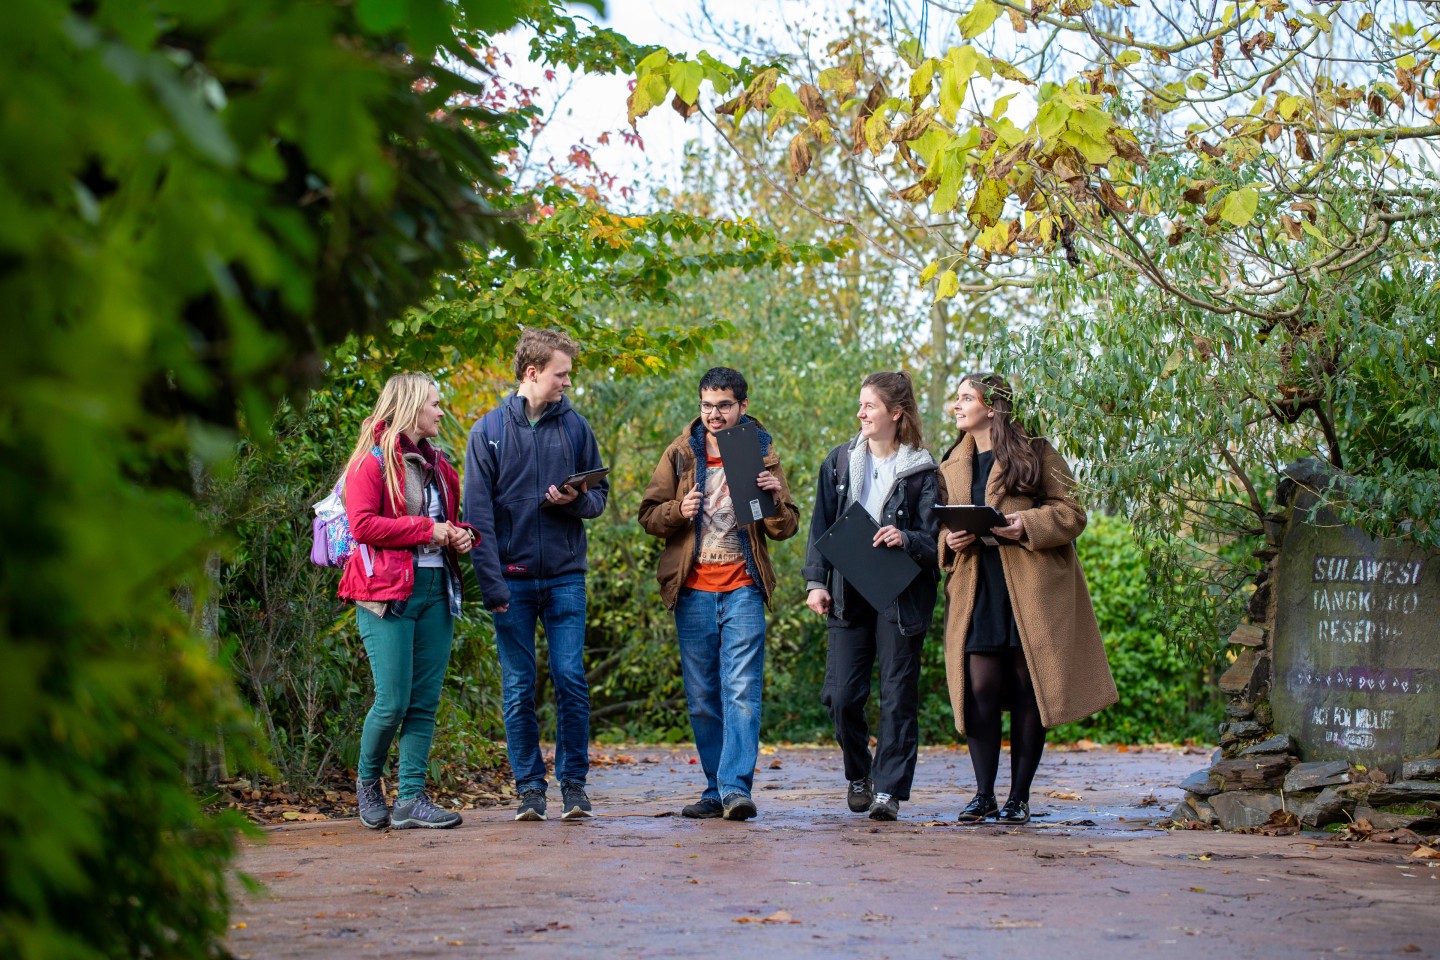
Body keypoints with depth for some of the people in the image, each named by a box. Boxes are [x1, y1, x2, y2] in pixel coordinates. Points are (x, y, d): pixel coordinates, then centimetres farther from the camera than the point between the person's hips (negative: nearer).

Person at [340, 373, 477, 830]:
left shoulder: (436, 463, 20)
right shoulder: (373, 460, -3)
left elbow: (452, 519, 31)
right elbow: (362, 525, -14)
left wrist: (463, 534, 8)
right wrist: (426, 530, -13)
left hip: (436, 589, 7)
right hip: (389, 590, -7)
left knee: (425, 701, 2)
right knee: (393, 701, -8)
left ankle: (411, 799, 5)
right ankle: (368, 781, 16)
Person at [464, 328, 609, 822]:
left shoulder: (575, 427, 6)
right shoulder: (488, 431, 0)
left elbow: (600, 493, 13)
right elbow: (478, 513, -3)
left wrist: (576, 501, -11)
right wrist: (491, 583, -11)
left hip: (565, 576, 1)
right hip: (513, 577, -1)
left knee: (571, 680, -4)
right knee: (518, 689, 3)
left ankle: (574, 783, 5)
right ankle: (530, 788, 10)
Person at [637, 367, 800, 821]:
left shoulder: (762, 454, 7)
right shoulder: (680, 454, 9)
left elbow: (786, 529, 7)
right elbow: (649, 515, 8)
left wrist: (776, 499, -15)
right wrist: (678, 511, -12)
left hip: (743, 588, -2)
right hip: (693, 590, 2)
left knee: (742, 691, -11)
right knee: (702, 698, 6)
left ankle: (736, 787, -14)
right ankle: (717, 789, 14)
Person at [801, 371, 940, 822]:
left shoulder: (921, 471, -1)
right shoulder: (839, 462, 10)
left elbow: (933, 540, -3)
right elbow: (821, 527, 11)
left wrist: (906, 540, -24)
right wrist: (816, 581, 0)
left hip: (901, 595, -3)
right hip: (847, 595, 3)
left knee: (898, 696, -2)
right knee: (842, 695, -2)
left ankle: (888, 789, 5)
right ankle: (858, 774, 22)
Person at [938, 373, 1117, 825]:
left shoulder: (1036, 453, 2)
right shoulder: (953, 465, 17)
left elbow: (1071, 513, -2)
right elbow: (942, 523, 20)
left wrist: (1029, 524, -18)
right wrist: (950, 540, -2)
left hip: (1031, 589, -4)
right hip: (976, 590, 4)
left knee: (1027, 691, -1)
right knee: (979, 691, -6)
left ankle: (1019, 797, 6)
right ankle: (984, 794, 3)